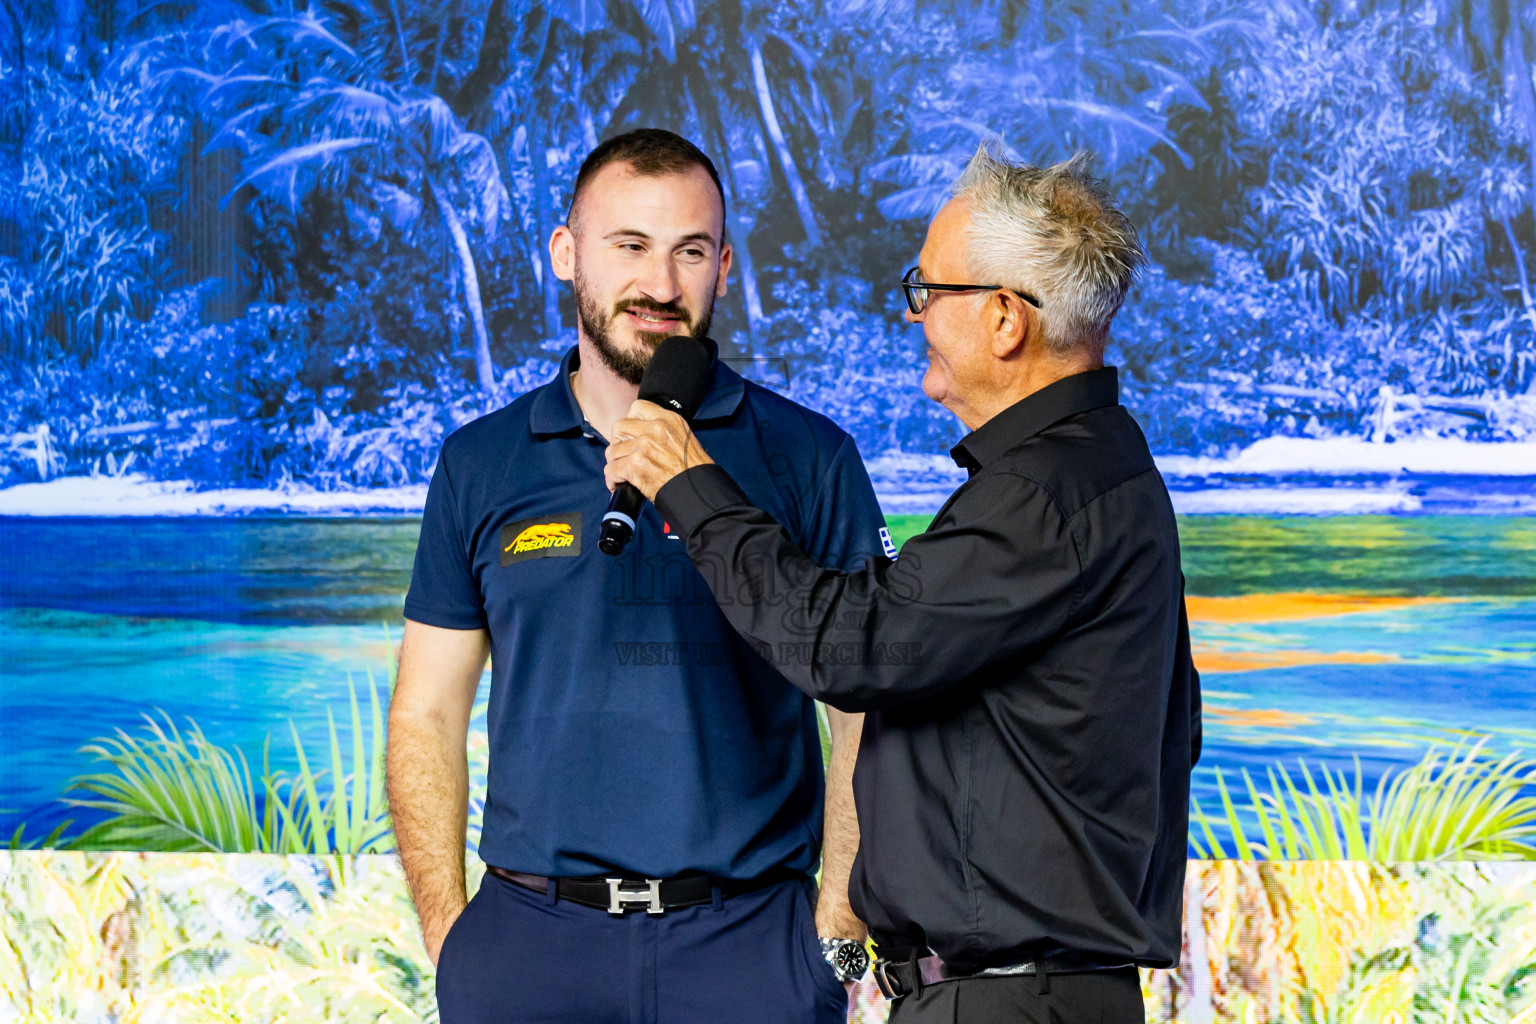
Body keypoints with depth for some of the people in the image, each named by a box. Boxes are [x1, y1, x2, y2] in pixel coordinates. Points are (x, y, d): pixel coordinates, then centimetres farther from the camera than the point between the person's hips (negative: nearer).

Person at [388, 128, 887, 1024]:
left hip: (750, 938, -1)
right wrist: (448, 934, 0)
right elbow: (427, 719, 9)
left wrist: (837, 938, -5)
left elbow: (869, 713, 2)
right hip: (528, 937, 1)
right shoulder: (480, 464, 7)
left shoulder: (809, 460, 1)